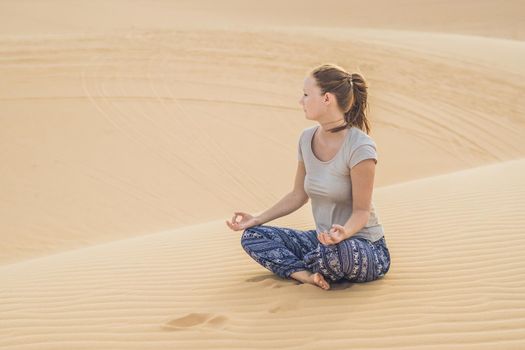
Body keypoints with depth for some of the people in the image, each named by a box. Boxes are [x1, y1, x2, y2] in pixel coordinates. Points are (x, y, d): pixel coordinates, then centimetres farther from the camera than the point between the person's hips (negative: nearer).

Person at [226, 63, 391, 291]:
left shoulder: (360, 147, -21)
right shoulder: (307, 139, 1)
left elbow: (361, 210, -18)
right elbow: (298, 195, 10)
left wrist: (344, 232, -39)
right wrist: (257, 219, 3)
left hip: (366, 248, -7)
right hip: (324, 238, 7)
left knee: (336, 250, -41)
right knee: (252, 237, -5)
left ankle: (297, 268, -6)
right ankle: (308, 275, -24)